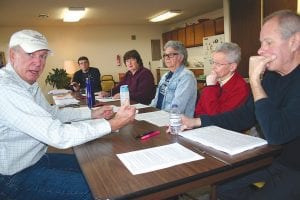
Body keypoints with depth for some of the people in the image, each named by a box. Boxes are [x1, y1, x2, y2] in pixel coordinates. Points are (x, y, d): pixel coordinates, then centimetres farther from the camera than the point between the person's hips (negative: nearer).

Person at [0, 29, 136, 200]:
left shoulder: (29, 83, 2)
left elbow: (52, 112, 14)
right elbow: (58, 136, -33)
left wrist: (92, 114, 3)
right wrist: (115, 123, -29)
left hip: (35, 158, 9)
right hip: (15, 176, -9)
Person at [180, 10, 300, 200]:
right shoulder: (272, 76, 3)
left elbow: (275, 134, -33)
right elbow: (246, 115, 5)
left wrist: (255, 80, -26)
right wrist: (196, 122, -4)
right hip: (273, 157, 7)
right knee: (223, 182, 6)